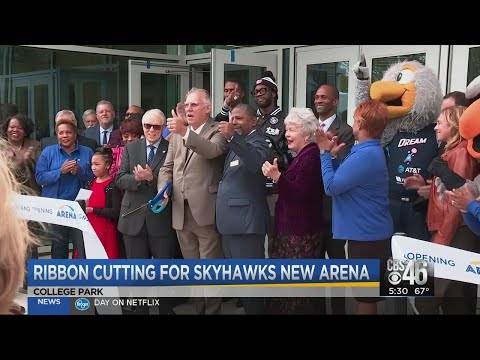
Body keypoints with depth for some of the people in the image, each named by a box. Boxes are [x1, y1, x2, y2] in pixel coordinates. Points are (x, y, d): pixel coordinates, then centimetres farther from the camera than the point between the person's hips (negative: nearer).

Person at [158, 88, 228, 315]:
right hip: (181, 212, 6)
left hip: (205, 211, -6)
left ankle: (212, 310, 14)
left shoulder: (217, 131, -4)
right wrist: (163, 190, -2)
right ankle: (198, 309, 29)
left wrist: (185, 132, -39)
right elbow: (167, 167, 16)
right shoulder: (177, 133, 14)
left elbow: (212, 151, -26)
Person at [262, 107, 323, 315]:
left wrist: (277, 176, -26)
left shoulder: (311, 156, -17)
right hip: (293, 230, 11)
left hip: (301, 235, -10)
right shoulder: (303, 156, 16)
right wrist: (275, 176, 6)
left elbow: (300, 192, -24)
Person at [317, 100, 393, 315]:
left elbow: (331, 186, -21)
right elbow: (341, 178, 14)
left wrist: (325, 152, -11)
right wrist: (331, 155, 2)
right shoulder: (370, 151, 11)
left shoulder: (364, 155, -23)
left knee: (366, 297, 3)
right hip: (368, 233, 10)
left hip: (367, 236, -10)